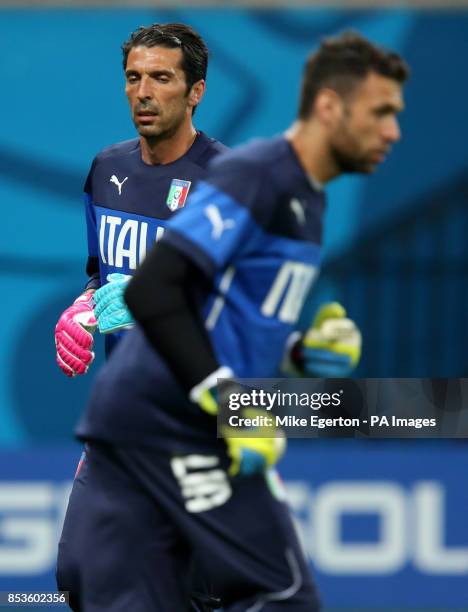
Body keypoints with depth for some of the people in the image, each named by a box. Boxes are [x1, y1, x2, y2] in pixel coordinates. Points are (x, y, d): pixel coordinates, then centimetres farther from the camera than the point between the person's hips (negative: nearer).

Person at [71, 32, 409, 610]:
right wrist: (228, 405, -23)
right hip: (176, 424, -9)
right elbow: (151, 290, -21)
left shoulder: (306, 197, 19)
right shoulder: (254, 176, -12)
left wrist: (303, 347, 8)